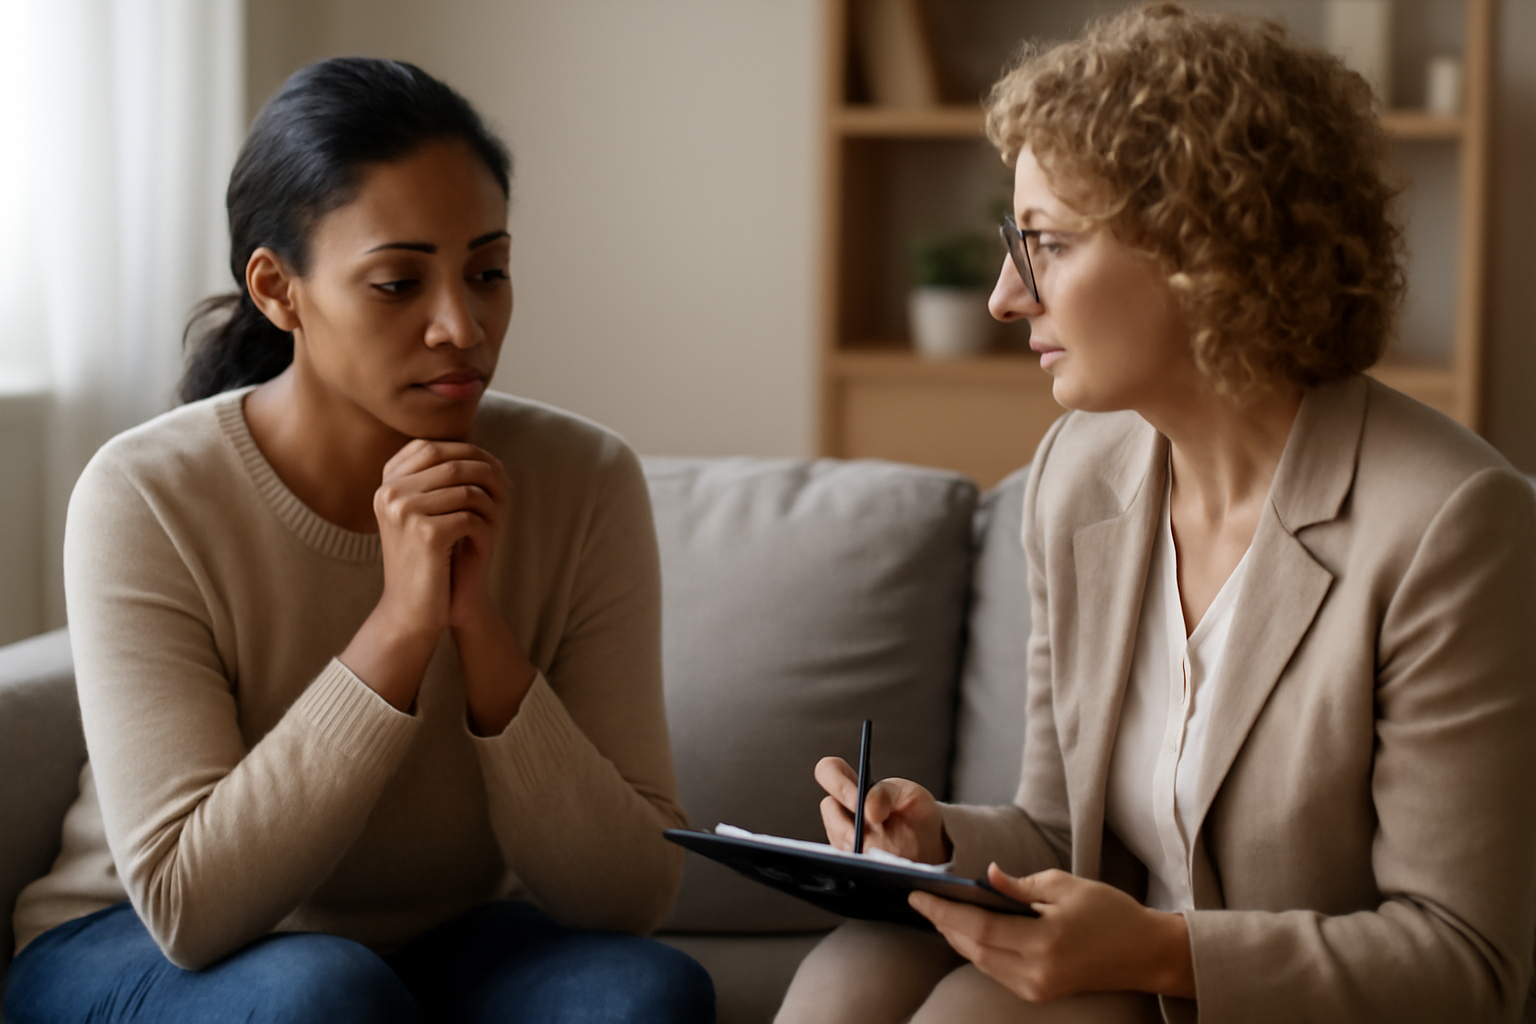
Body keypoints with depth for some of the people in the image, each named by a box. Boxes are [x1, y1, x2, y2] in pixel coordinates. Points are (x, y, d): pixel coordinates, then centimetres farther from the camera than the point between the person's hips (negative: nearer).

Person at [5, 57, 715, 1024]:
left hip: (447, 944, 3)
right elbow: (188, 906, -26)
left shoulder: (587, 483, -13)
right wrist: (401, 624, -33)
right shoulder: (145, 497, -20)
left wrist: (480, 624, -29)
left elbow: (630, 894, -16)